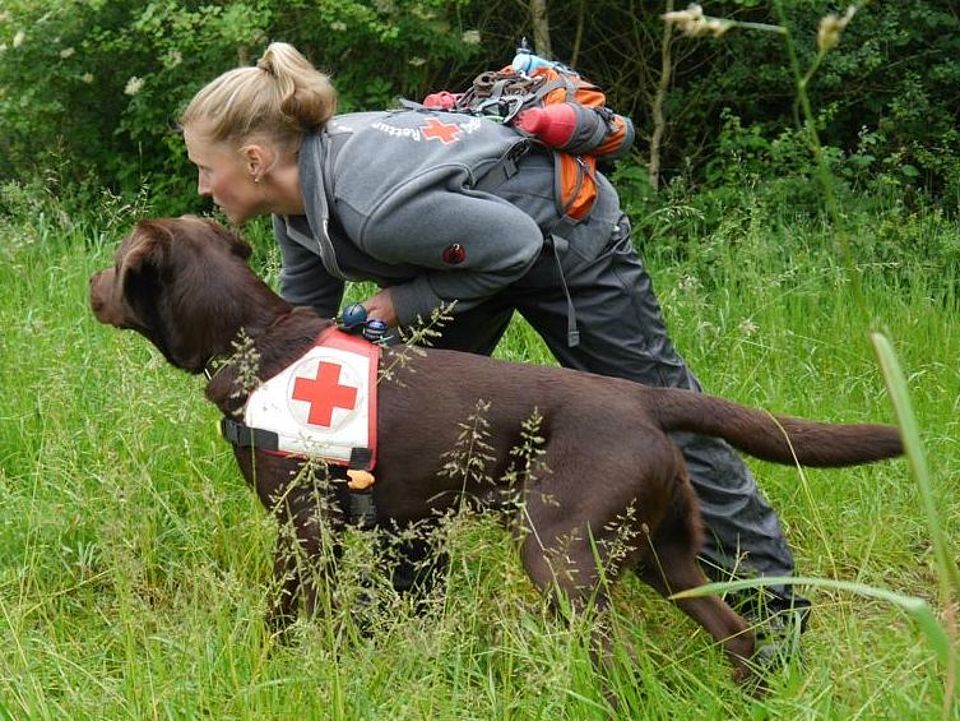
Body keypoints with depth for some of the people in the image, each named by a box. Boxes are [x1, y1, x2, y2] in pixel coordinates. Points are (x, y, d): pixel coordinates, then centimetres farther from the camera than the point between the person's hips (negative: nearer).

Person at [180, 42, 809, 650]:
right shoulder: (303, 186, -12)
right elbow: (303, 314, 1)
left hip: (564, 233, -8)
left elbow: (516, 244, -28)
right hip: (481, 245, 9)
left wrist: (405, 302, -24)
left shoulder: (378, 205, -40)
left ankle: (772, 599, 14)